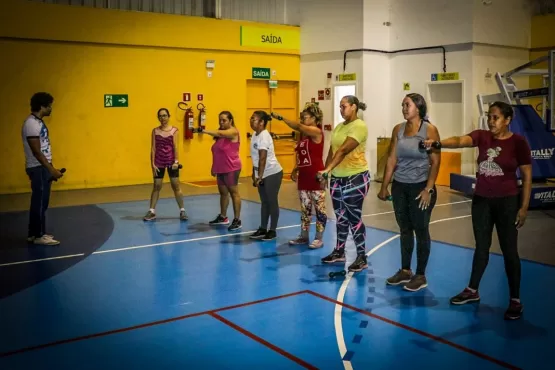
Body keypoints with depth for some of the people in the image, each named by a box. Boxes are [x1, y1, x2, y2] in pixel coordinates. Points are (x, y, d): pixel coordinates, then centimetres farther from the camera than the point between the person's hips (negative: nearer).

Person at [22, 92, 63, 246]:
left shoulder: (38, 122, 13)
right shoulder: (31, 124, -18)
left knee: (40, 202, 13)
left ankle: (33, 234, 20)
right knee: (40, 202, -4)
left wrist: (51, 168, 19)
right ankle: (39, 236, 4)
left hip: (43, 168, 10)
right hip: (38, 168, -10)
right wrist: (52, 169, -21)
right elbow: (36, 152, -21)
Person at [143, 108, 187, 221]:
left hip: (171, 161, -1)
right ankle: (152, 211, 12)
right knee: (156, 186, 6)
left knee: (176, 186, 4)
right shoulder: (155, 131, 3)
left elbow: (175, 146, -7)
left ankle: (182, 211, 11)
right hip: (159, 162, 1)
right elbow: (153, 148, 0)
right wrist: (153, 164, -6)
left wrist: (176, 161, -16)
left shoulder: (174, 130, -2)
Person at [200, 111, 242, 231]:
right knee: (223, 192, 15)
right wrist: (214, 167, 16)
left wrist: (205, 131, -41)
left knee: (234, 192, -4)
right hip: (221, 169, 8)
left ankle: (237, 220, 0)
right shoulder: (220, 134, 14)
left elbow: (219, 133, -30)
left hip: (231, 169, -8)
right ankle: (223, 217, 26)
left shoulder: (233, 132, -11)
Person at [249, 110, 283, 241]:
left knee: (272, 202, 0)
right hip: (262, 174, 9)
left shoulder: (264, 136, -19)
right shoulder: (255, 135, 8)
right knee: (264, 202, 14)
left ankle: (272, 231, 8)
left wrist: (259, 176, -25)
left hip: (272, 173, -9)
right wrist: (254, 174, 15)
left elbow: (263, 158, -24)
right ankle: (263, 229, 21)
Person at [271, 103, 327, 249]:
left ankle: (319, 238, 6)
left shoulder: (316, 132, -11)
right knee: (304, 208, 14)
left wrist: (280, 117, -21)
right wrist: (295, 169, 11)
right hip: (303, 176, 9)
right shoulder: (303, 134, 13)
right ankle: (303, 236, 22)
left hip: (316, 177, -8)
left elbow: (298, 126, -25)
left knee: (319, 208, 0)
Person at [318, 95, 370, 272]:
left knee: (354, 218, -3)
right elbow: (332, 151, 14)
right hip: (337, 178, 7)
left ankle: (362, 258, 7)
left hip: (356, 178, -7)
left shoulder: (359, 126, -14)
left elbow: (343, 150, -24)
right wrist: (325, 173, 10)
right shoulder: (339, 127, 11)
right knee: (341, 217, 15)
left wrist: (327, 170, -31)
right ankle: (339, 252, 27)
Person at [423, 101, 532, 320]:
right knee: (481, 247, 15)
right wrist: (438, 143, -41)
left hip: (507, 201, -4)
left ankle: (515, 300, 14)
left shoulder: (518, 142, -9)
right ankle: (472, 291, 29)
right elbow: (460, 141, -20)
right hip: (481, 200, 4)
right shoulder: (481, 136, -1)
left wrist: (524, 207, -9)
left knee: (509, 250, 2)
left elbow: (527, 176, -6)